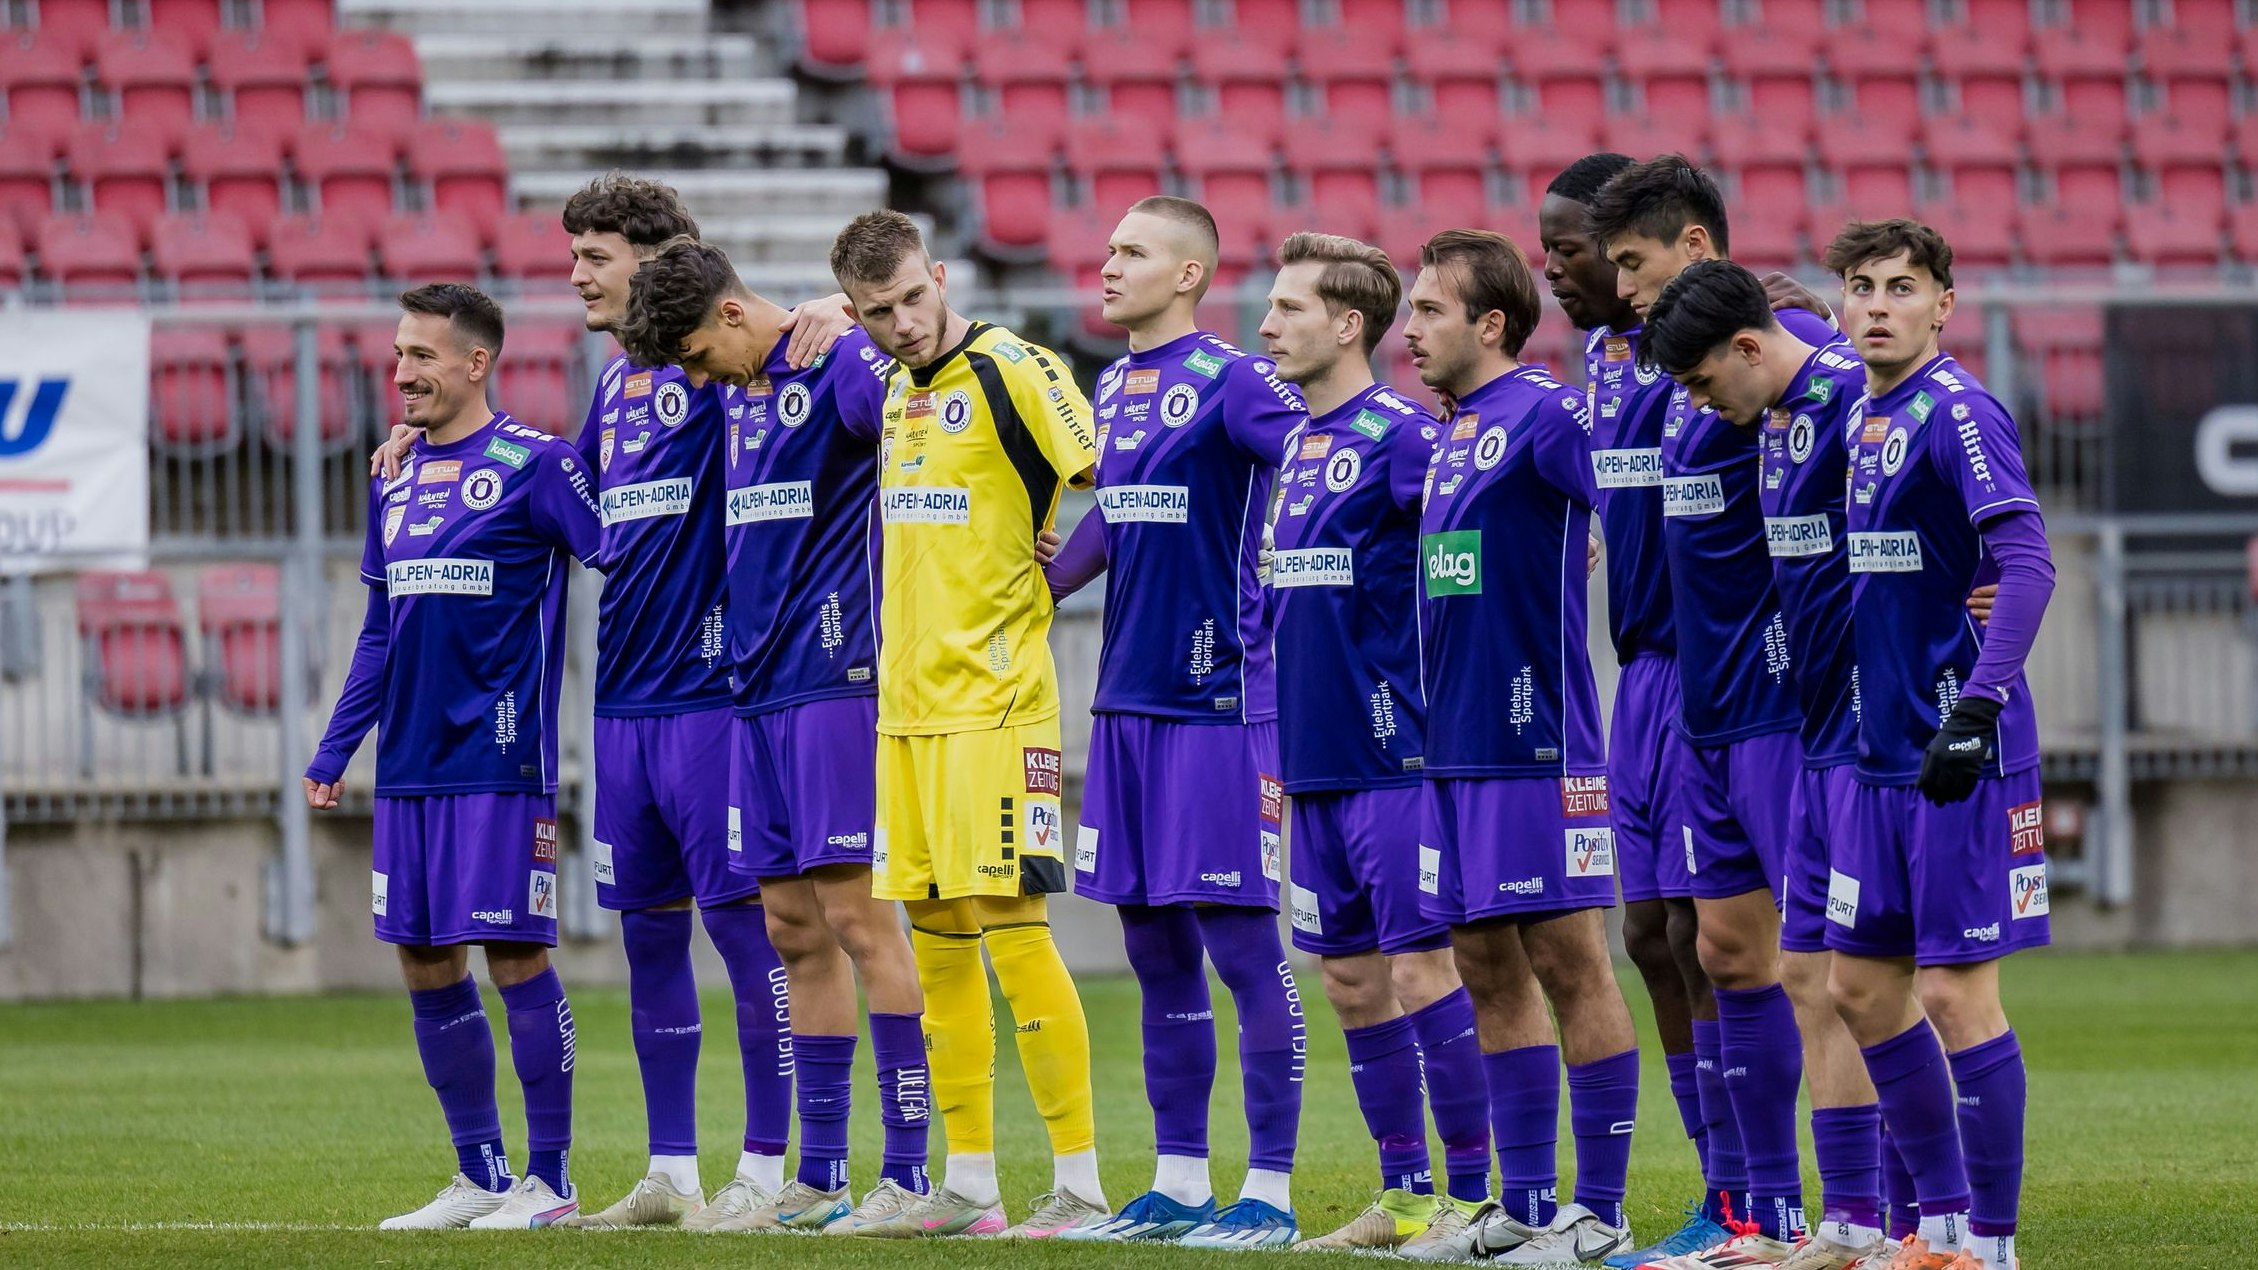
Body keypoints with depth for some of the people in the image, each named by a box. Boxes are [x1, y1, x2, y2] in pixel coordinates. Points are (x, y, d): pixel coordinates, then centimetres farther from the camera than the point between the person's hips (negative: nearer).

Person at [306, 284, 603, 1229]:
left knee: (514, 955, -6)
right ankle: (479, 1176, 16)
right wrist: (334, 752, 19)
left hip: (497, 758, -7)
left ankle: (548, 1178, 1)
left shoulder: (533, 466, -5)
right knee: (424, 964, 7)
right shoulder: (393, 482, 15)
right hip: (409, 763, 7)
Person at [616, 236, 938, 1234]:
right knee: (793, 930, 9)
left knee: (855, 917, -10)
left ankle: (909, 1173, -8)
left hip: (838, 680, -8)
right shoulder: (735, 393, 16)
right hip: (758, 695, 8)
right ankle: (819, 1177, 14)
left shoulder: (839, 364, -10)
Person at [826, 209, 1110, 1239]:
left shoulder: (1011, 370, -10)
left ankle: (1079, 1183, -7)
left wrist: (1051, 573, -11)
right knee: (937, 940, 9)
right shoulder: (897, 389, 14)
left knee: (1011, 925, -10)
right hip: (906, 705, 8)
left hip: (995, 700, -8)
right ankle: (968, 1183, 16)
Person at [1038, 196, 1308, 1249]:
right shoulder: (1115, 386, 14)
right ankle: (1178, 1183, 17)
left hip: (1219, 699, -8)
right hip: (1127, 698, 8)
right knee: (1154, 945, 10)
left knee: (1238, 937, -5)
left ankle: (1268, 1190, -2)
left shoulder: (1231, 382, -9)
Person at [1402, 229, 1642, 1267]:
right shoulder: (1451, 439, 16)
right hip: (1457, 748, 9)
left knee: (1568, 960, -5)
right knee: (1487, 966, 10)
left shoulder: (1542, 414, -10)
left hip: (1537, 744, -9)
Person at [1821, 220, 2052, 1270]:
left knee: (1955, 993, -7)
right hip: (1880, 752, 9)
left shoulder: (1958, 413, -12)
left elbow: (2027, 563, -22)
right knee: (1863, 987, 12)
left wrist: (1978, 708, -28)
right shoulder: (1854, 420, 13)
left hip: (1962, 754, -9)